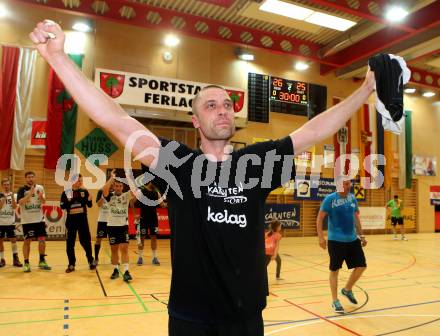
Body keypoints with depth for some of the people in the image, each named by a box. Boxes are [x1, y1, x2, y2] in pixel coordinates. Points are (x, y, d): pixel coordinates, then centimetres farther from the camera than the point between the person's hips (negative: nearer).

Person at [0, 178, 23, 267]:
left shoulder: (13, 195, 2)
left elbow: (14, 207, -11)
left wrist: (12, 196, -19)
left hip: (10, 222, 0)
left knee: (13, 240, 0)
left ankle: (15, 259, 6)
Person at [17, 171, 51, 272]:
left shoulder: (40, 188, 5)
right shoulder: (22, 189, -5)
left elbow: (43, 202, 5)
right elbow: (20, 202, -19)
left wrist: (41, 196, -16)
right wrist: (30, 193, -27)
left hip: (39, 219, 3)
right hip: (27, 220, -3)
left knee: (42, 239, 4)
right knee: (27, 241, 1)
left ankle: (42, 261, 17)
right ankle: (26, 263, 10)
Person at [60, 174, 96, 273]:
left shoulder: (84, 191, 1)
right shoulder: (66, 192, -3)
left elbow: (89, 205, 4)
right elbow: (62, 206, -6)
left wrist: (89, 200, -17)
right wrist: (69, 201, -22)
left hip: (82, 219, 0)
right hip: (71, 220, 0)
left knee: (86, 241, 5)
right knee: (70, 243, 5)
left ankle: (91, 261, 20)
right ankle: (71, 264, 17)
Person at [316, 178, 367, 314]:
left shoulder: (352, 198, 5)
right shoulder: (330, 199, -13)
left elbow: (356, 217, 16)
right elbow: (320, 218, -12)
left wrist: (361, 235, 15)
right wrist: (321, 237, -19)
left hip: (353, 240, 6)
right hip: (336, 241, -6)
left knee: (361, 266, 8)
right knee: (335, 270, 3)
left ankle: (347, 290, 32)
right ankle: (335, 301, 17)